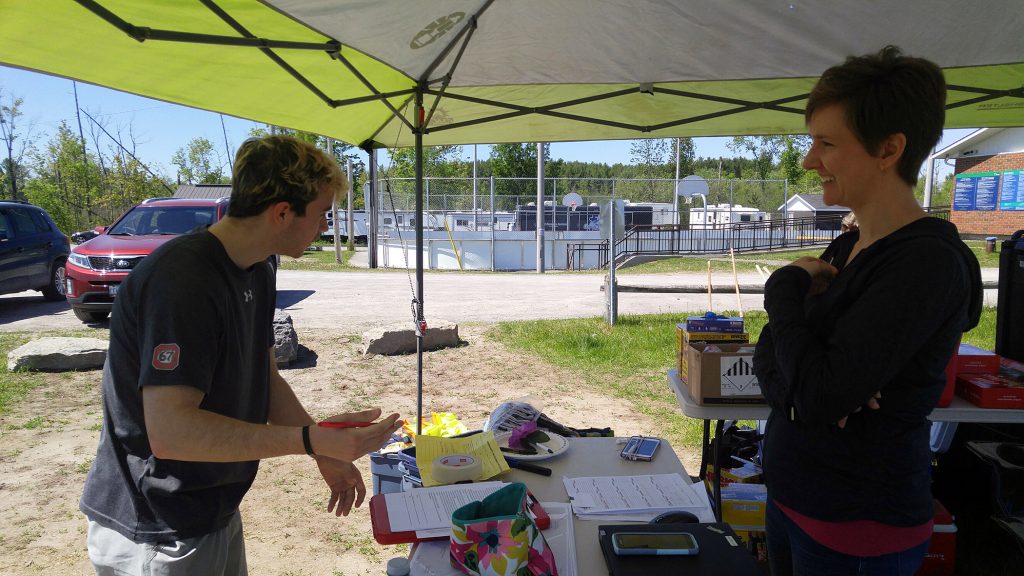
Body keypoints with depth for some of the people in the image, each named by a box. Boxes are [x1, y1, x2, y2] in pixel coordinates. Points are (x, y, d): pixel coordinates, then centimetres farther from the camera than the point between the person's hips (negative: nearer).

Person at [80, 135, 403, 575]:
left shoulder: (258, 274, 3)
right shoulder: (182, 279, -28)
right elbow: (169, 430, -33)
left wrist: (327, 455, 1)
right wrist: (313, 439, -36)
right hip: (156, 537, -9)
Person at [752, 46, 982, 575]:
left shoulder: (929, 263, -21)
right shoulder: (846, 248, 4)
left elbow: (821, 395, -28)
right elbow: (767, 356, 3)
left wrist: (787, 286, -14)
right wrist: (799, 388, -19)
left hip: (856, 531, -7)